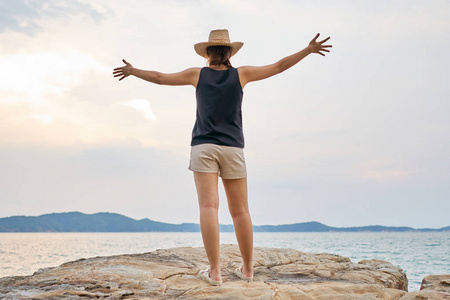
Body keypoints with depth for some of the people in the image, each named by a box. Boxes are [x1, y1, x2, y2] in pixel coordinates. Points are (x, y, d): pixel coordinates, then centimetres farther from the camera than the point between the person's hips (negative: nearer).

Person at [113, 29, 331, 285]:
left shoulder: (197, 74, 5)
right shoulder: (241, 74, 5)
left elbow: (159, 77, 11)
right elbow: (279, 67, 7)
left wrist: (133, 71, 28)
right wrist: (309, 50, 15)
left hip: (203, 147, -1)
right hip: (232, 149, 1)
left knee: (209, 206, -10)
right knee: (240, 210, 7)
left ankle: (215, 271, -17)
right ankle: (247, 269, 13)